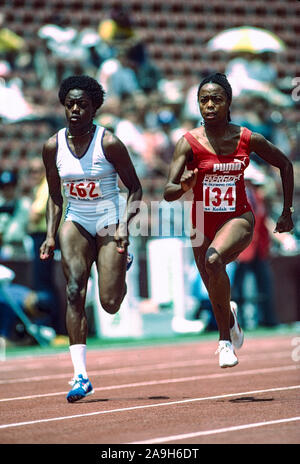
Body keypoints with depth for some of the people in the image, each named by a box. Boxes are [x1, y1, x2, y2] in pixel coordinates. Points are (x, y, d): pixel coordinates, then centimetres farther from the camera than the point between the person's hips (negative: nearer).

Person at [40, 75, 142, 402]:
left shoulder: (108, 143, -12)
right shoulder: (53, 146, -1)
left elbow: (134, 188, -4)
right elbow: (55, 196, 10)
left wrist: (124, 225, -18)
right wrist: (51, 234, -1)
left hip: (109, 221, -2)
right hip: (76, 222, 2)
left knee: (110, 304, -9)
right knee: (75, 290, -20)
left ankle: (121, 265, 30)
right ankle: (80, 376, -20)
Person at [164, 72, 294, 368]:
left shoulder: (248, 139, -7)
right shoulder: (189, 142, -10)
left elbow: (285, 165, 10)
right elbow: (168, 194, -17)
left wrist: (287, 212, 9)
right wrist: (185, 186, -40)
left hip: (238, 217, -2)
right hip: (203, 221, 2)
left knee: (214, 259, -33)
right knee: (215, 294, 9)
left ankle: (226, 339, -15)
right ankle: (229, 332, 46)